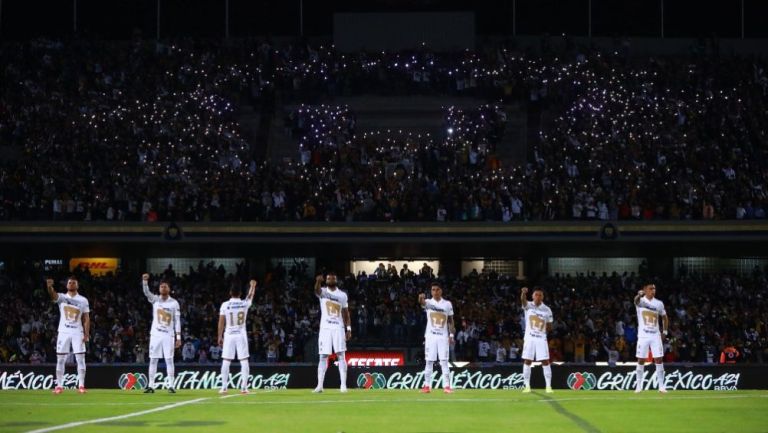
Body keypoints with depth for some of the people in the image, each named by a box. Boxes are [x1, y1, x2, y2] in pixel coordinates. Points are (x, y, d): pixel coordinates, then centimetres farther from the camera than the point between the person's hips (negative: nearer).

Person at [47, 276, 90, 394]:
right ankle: (59, 386, 6)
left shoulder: (83, 300, 5)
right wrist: (50, 286, -43)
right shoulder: (62, 297, 3)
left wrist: (86, 334, -7)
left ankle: (81, 385, 1)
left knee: (80, 359, -3)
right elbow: (53, 295, -20)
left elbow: (86, 318, 3)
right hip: (63, 332, 0)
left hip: (77, 333, 0)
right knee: (60, 359, 1)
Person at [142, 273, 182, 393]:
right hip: (155, 334, 2)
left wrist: (178, 337, -6)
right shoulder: (155, 300, 5)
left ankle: (171, 385, -1)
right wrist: (145, 280, -33)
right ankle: (151, 386, 5)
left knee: (169, 360, -2)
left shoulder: (174, 303, 1)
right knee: (153, 360, 3)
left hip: (168, 335, -2)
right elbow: (146, 292, -14)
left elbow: (177, 321, 0)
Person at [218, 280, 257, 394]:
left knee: (226, 361, 3)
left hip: (229, 335, 0)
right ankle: (244, 387, -1)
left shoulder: (225, 305, -5)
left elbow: (221, 322, -4)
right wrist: (253, 286, 40)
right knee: (244, 361, 4)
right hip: (241, 335, 0)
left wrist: (220, 336, 5)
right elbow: (250, 295, 20)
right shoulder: (244, 304, -2)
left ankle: (224, 387, 0)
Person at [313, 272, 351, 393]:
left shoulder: (342, 295, 8)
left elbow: (346, 313, 12)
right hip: (325, 328, -1)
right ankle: (320, 385, 1)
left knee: (341, 356, -4)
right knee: (323, 357, -1)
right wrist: (318, 281, -47)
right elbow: (317, 290, -23)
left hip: (338, 328, 1)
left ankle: (343, 385, -5)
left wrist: (348, 329, 2)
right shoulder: (323, 292, 2)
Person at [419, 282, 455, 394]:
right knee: (429, 361, 1)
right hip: (430, 336, 0)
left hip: (443, 336, 0)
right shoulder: (428, 302, 1)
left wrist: (451, 335, -1)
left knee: (444, 361, -2)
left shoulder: (447, 304, 5)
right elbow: (422, 302, -23)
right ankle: (427, 385, 6)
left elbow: (450, 320, 9)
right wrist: (421, 299, -49)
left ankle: (447, 386, -2)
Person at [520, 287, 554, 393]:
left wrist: (545, 329, -10)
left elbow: (549, 327, 12)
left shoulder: (547, 310, 3)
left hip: (541, 338, 1)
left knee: (545, 362, -5)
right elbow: (523, 300, -28)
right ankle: (527, 386, 7)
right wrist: (523, 293, -49)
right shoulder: (528, 306, -2)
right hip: (529, 337, -1)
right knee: (527, 361, 0)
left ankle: (548, 386, -1)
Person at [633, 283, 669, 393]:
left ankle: (661, 386, 3)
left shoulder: (659, 304, 6)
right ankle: (638, 386, 10)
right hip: (643, 335, -2)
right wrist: (639, 295, -56)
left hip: (655, 336, 2)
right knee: (641, 361, 2)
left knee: (659, 360, -2)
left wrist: (665, 332, 10)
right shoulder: (640, 301, -5)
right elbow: (637, 300, -31)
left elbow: (664, 317, 22)